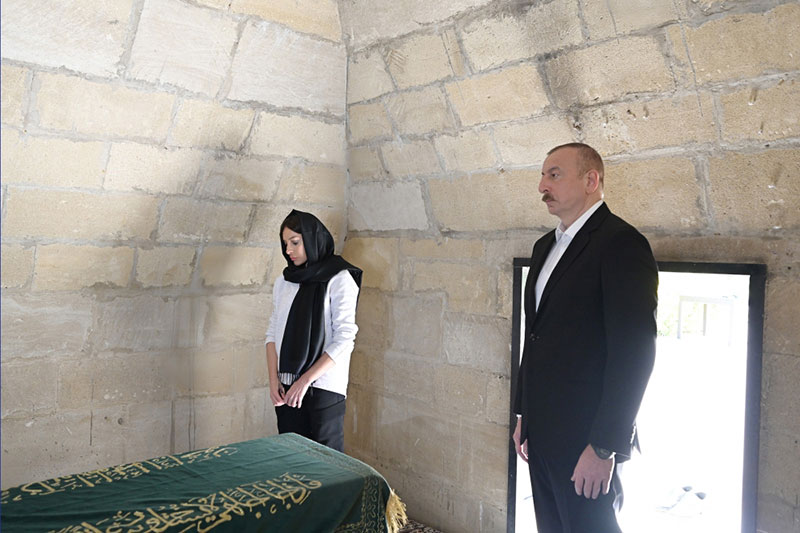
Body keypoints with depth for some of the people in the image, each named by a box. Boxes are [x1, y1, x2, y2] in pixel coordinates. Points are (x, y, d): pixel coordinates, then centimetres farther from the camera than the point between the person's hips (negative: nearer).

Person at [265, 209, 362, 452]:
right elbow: (273, 332, 12)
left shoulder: (339, 279, -7)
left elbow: (344, 338, -12)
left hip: (323, 385, -5)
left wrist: (305, 380, -15)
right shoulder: (283, 281, 10)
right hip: (287, 387, 5)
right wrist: (273, 379, 0)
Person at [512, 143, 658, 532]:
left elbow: (634, 351, -19)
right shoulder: (545, 246, 13)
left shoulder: (621, 243, -14)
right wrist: (524, 415, 16)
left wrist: (605, 446, -19)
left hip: (585, 437, -8)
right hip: (541, 432, 8)